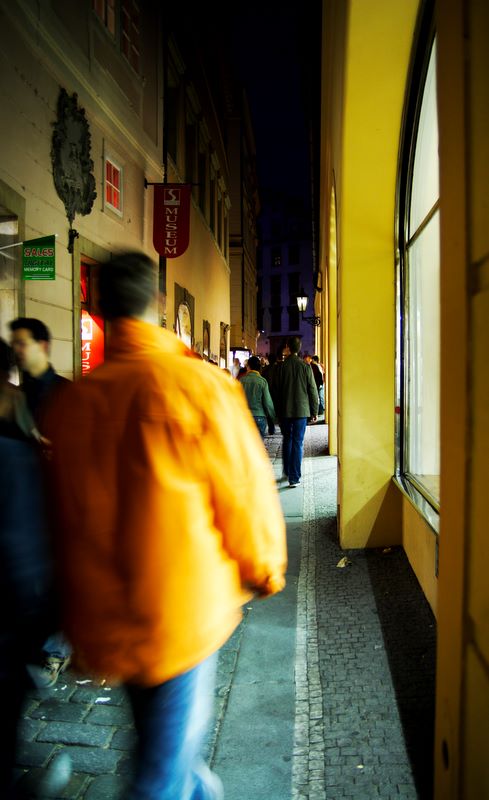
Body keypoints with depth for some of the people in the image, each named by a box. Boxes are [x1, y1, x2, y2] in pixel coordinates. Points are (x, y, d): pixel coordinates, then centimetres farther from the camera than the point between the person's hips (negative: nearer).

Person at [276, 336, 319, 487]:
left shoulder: (281, 366, -5)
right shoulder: (305, 366, -6)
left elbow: (277, 388, 0)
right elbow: (312, 390, -3)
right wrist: (314, 411, 6)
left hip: (285, 410, 1)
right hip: (301, 410, -1)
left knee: (287, 440, 18)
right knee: (298, 443, 2)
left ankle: (287, 471, 27)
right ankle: (294, 478, 0)